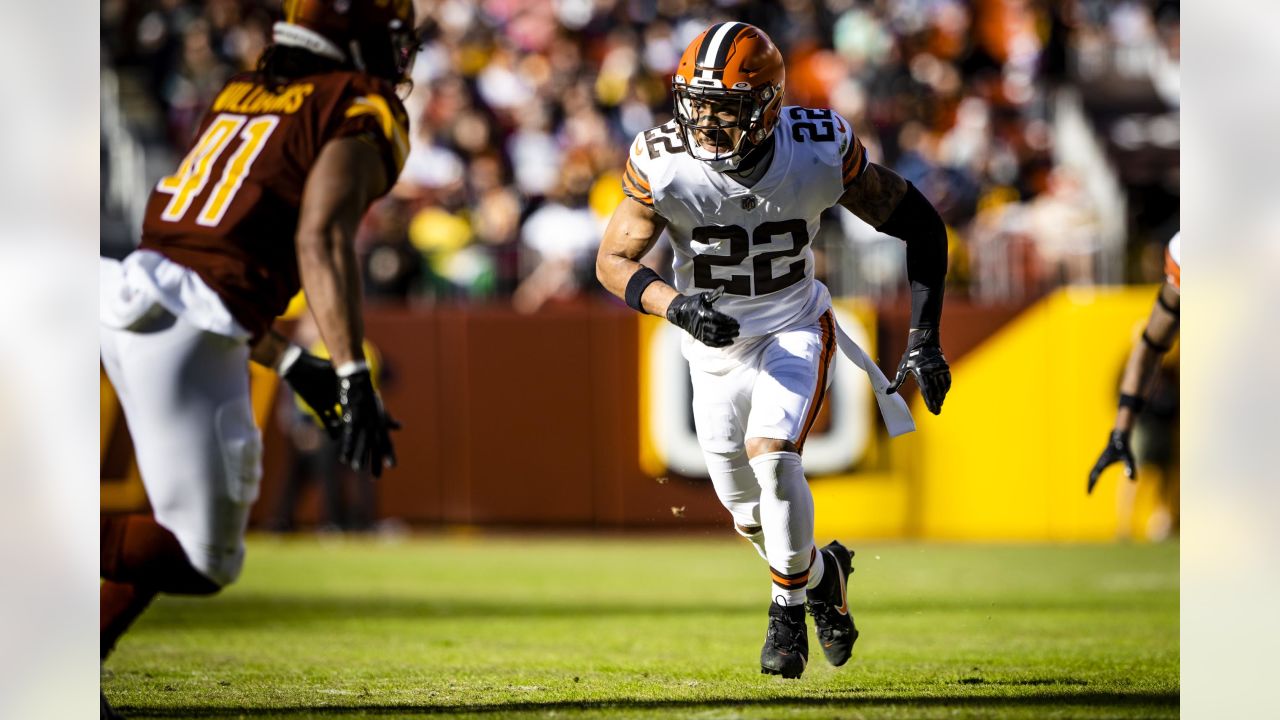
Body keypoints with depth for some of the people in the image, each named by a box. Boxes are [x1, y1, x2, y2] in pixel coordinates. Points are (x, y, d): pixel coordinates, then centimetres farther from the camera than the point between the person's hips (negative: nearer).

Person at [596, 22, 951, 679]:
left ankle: (788, 604, -1)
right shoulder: (663, 164, -23)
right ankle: (821, 571, 43)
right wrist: (677, 306, -30)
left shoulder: (820, 152, -24)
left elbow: (918, 224, -11)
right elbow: (614, 260, -10)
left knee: (772, 457, -25)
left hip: (794, 330, -2)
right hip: (714, 344, 2)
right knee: (750, 514, 9)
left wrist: (923, 340, -15)